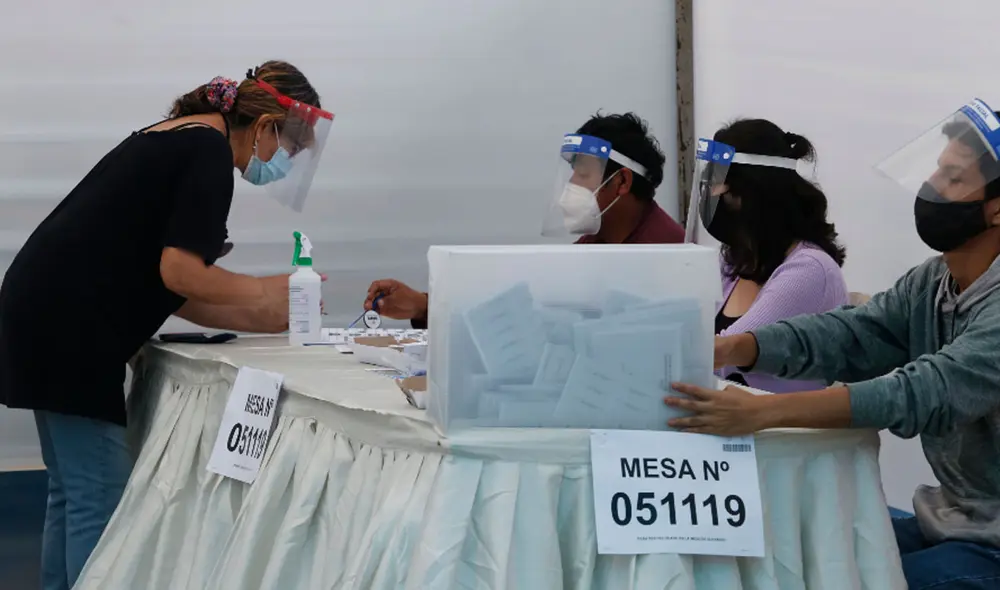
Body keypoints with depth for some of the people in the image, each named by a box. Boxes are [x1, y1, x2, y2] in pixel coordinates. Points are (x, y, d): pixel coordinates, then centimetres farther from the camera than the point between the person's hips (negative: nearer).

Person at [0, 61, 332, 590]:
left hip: (49, 313, 10)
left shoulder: (179, 139, 18)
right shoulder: (210, 149, -9)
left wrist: (257, 319, 14)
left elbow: (163, 288, 17)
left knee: (72, 492, 14)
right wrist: (264, 291, -3)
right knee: (100, 501, -6)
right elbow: (179, 272, -17)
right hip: (67, 324, -10)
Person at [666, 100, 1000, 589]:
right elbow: (845, 335, -6)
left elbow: (930, 392, -33)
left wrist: (759, 413, -41)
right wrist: (725, 349, -24)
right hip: (950, 521, 8)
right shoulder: (928, 285, 6)